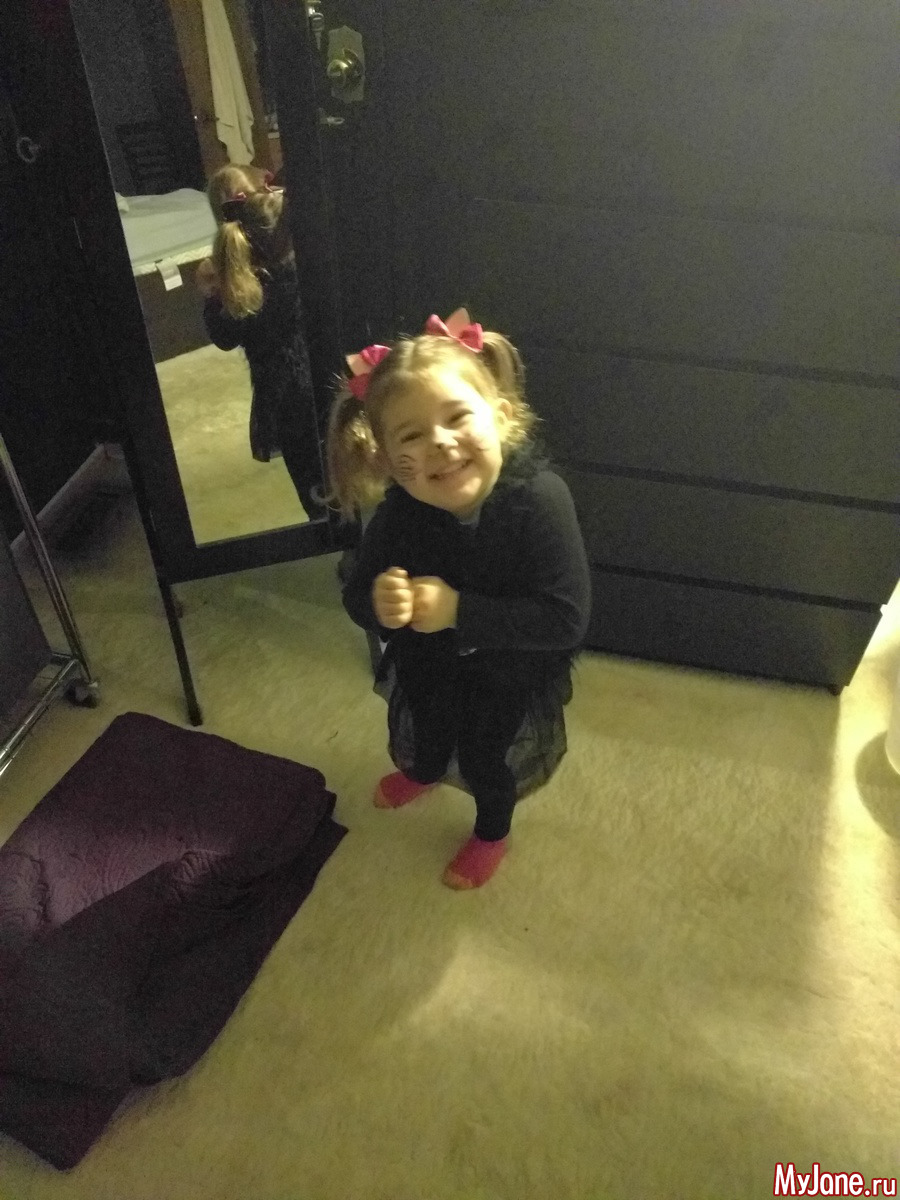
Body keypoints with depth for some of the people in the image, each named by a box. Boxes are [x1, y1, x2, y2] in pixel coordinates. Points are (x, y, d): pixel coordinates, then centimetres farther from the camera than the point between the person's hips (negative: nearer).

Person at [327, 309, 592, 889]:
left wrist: (458, 610, -43)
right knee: (422, 728, 34)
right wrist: (378, 604, -40)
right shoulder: (399, 511, -28)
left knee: (485, 756, 23)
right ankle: (424, 771, 72)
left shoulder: (540, 499, -39)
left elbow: (567, 619, -39)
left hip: (509, 671, -4)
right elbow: (357, 593, -16)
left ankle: (492, 833, 58)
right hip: (426, 659, 4)